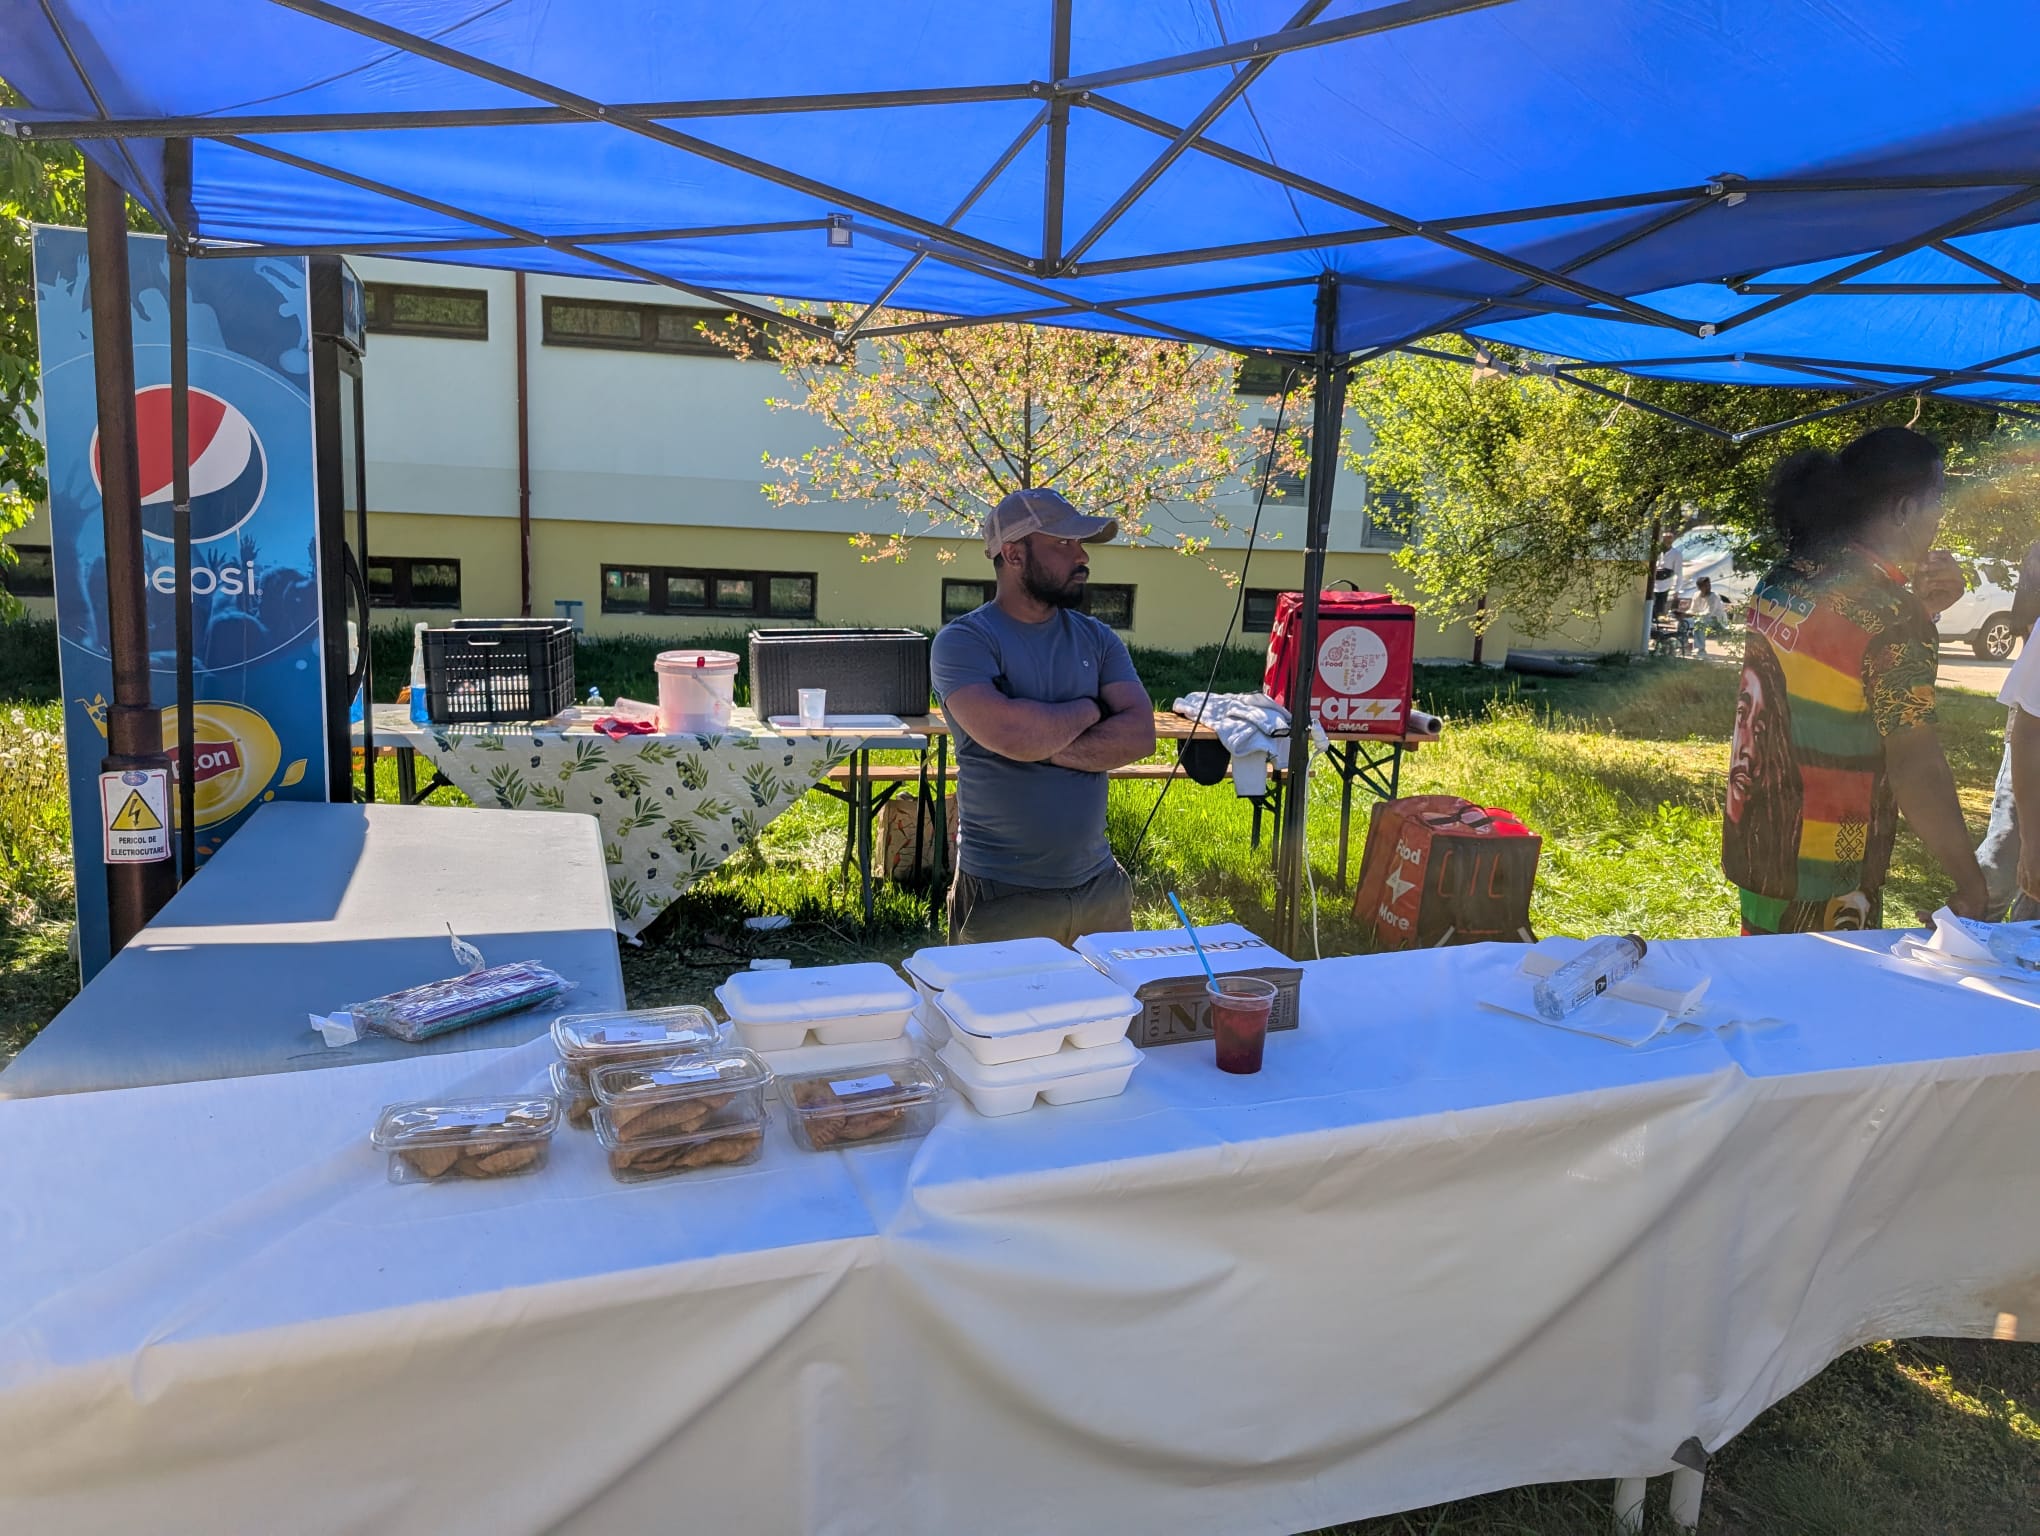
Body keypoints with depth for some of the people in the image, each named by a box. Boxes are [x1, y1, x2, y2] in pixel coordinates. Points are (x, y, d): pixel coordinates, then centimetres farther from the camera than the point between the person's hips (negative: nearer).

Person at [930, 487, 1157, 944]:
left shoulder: (1097, 639, 8)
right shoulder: (963, 641, -9)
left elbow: (1139, 735, -5)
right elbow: (1011, 734, -24)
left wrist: (1042, 743, -16)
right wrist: (1090, 710, -7)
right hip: (1002, 894, -5)